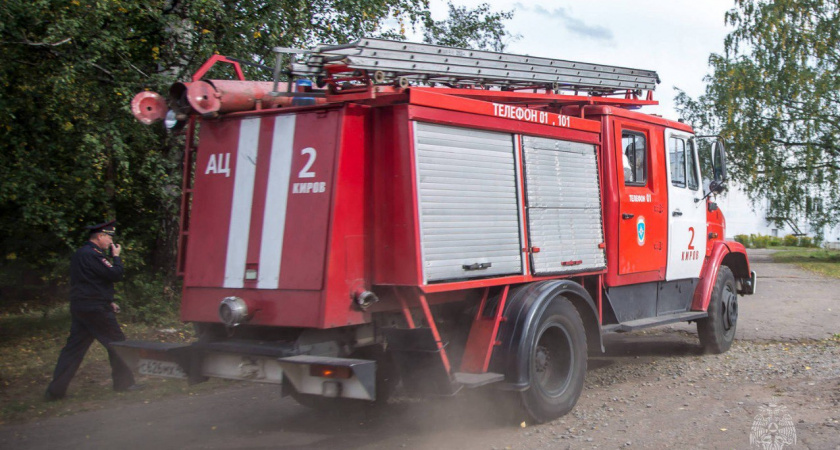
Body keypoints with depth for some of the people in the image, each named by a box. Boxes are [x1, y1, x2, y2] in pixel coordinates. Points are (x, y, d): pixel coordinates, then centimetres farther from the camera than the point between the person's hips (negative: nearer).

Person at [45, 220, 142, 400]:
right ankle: (124, 382, 12)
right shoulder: (92, 255, -16)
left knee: (74, 347, 8)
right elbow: (115, 274, -19)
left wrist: (108, 302, 21)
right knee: (117, 343, 3)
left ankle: (56, 390, 6)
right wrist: (116, 256, -3)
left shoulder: (80, 254, 17)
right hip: (95, 309, -10)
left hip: (79, 307, 10)